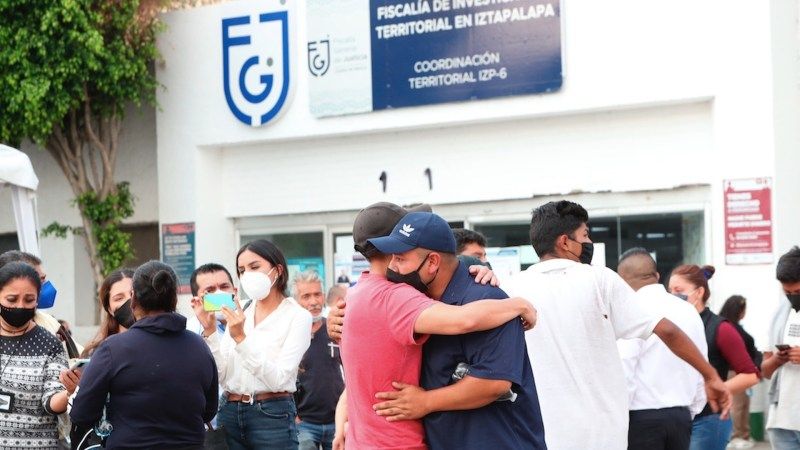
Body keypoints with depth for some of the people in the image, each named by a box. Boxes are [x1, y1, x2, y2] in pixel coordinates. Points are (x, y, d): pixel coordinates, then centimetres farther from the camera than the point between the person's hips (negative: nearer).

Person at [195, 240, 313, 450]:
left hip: (272, 417, -5)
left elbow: (278, 379, -16)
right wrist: (210, 330, -8)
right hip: (229, 415, 5)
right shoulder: (238, 315, 9)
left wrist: (241, 339, -23)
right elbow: (220, 375, 2)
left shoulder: (297, 316, -5)